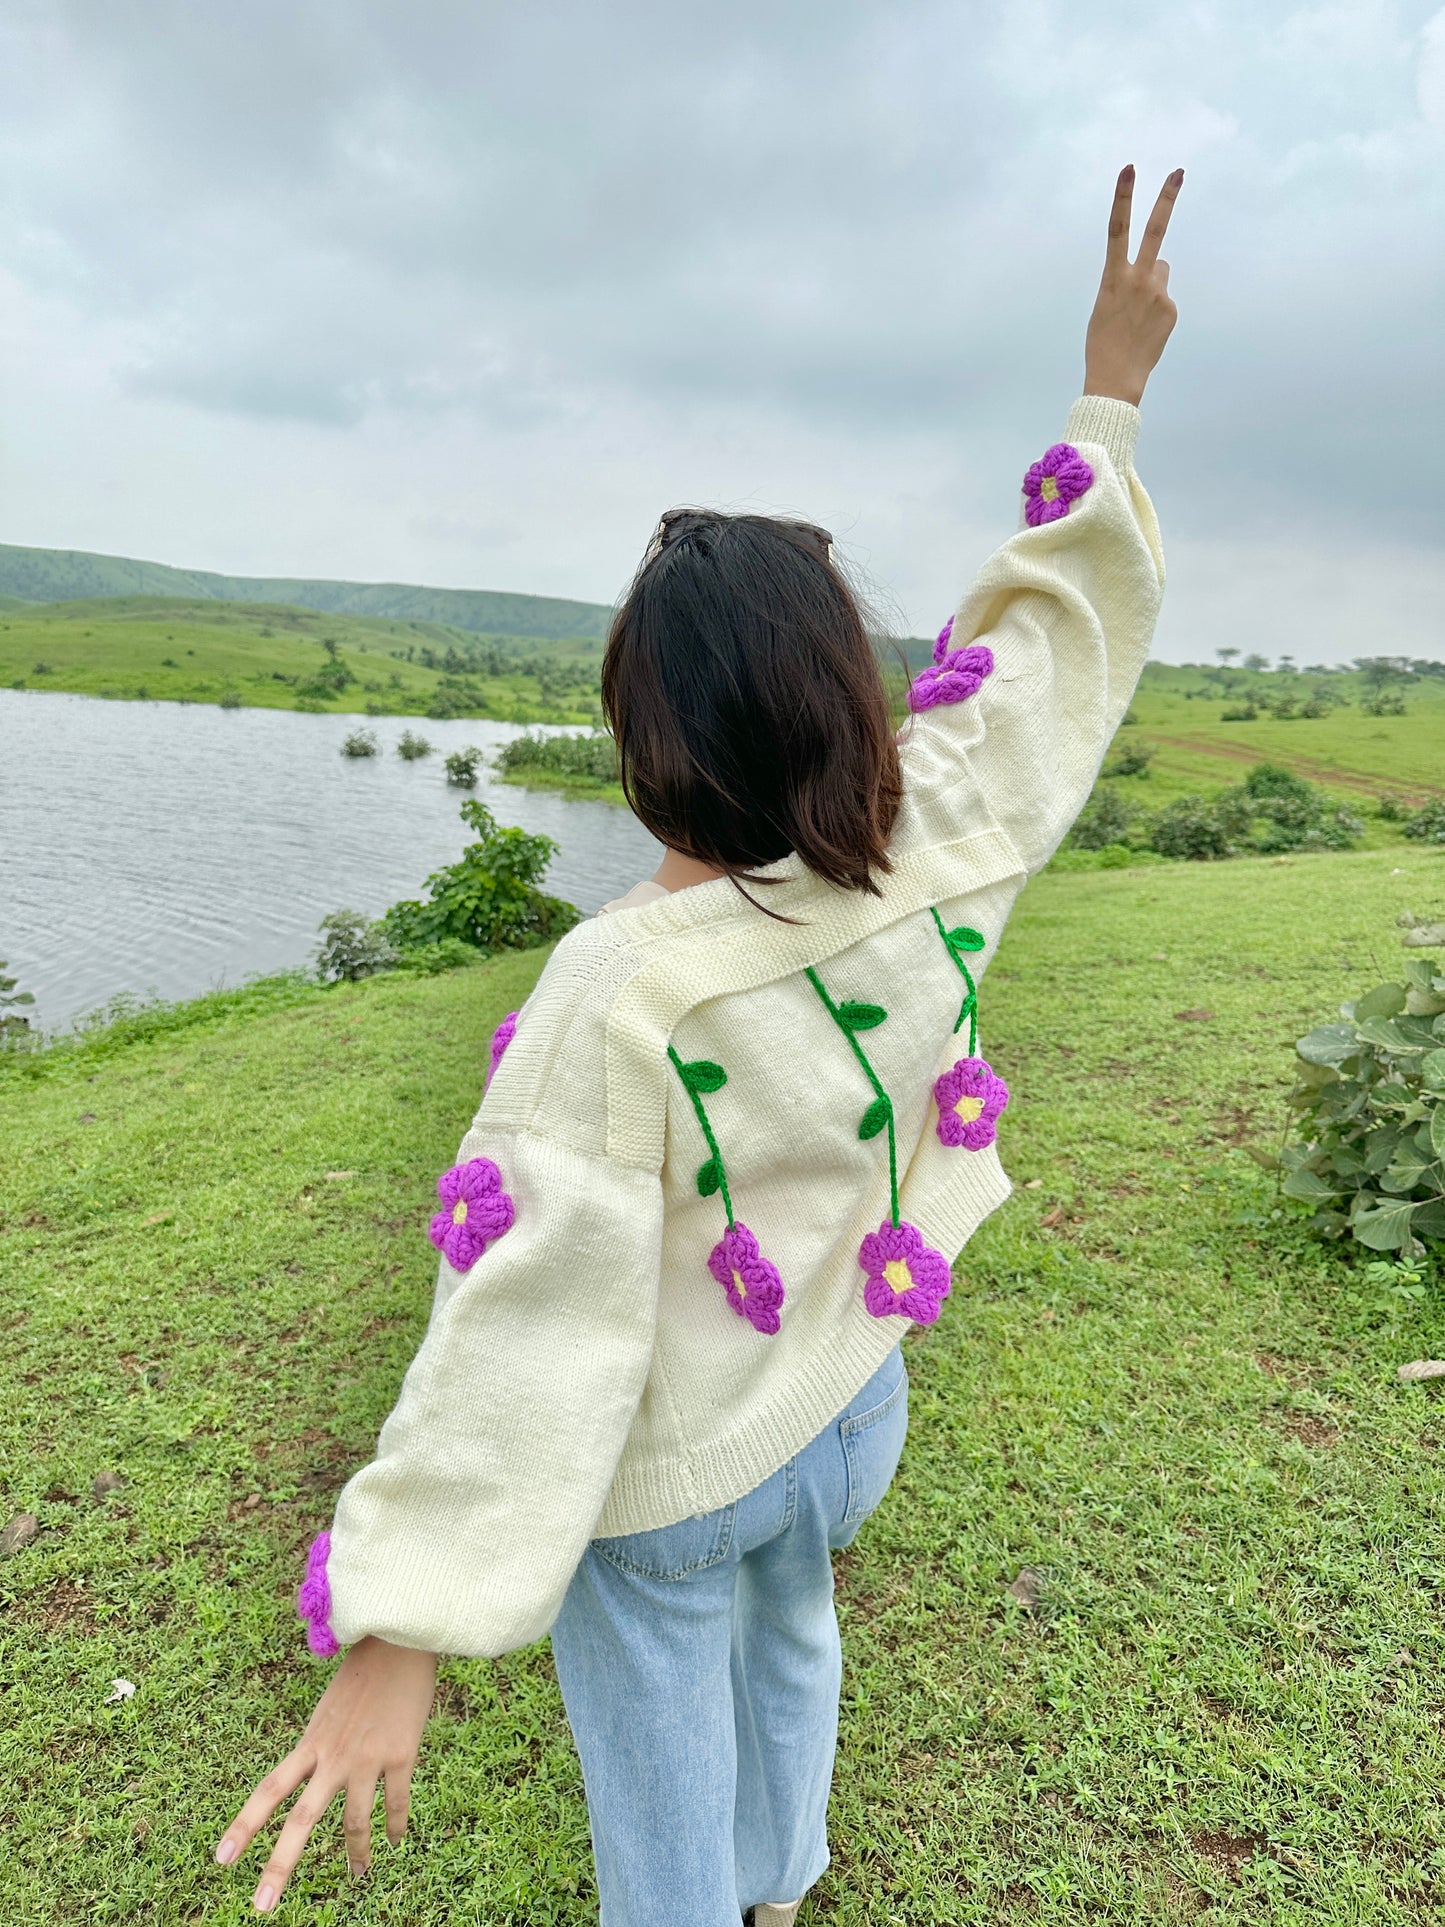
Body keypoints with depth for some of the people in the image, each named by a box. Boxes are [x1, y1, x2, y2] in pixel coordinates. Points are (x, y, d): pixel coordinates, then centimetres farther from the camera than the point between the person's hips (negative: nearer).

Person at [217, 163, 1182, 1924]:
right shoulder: (941, 858, -20)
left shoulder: (620, 997, -34)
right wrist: (1108, 399, 5)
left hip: (667, 1475, -6)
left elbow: (535, 1320, -32)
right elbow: (1045, 649, -5)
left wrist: (399, 1637, -23)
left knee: (660, 1775, 23)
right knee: (788, 1633, 35)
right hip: (851, 1405, 6)